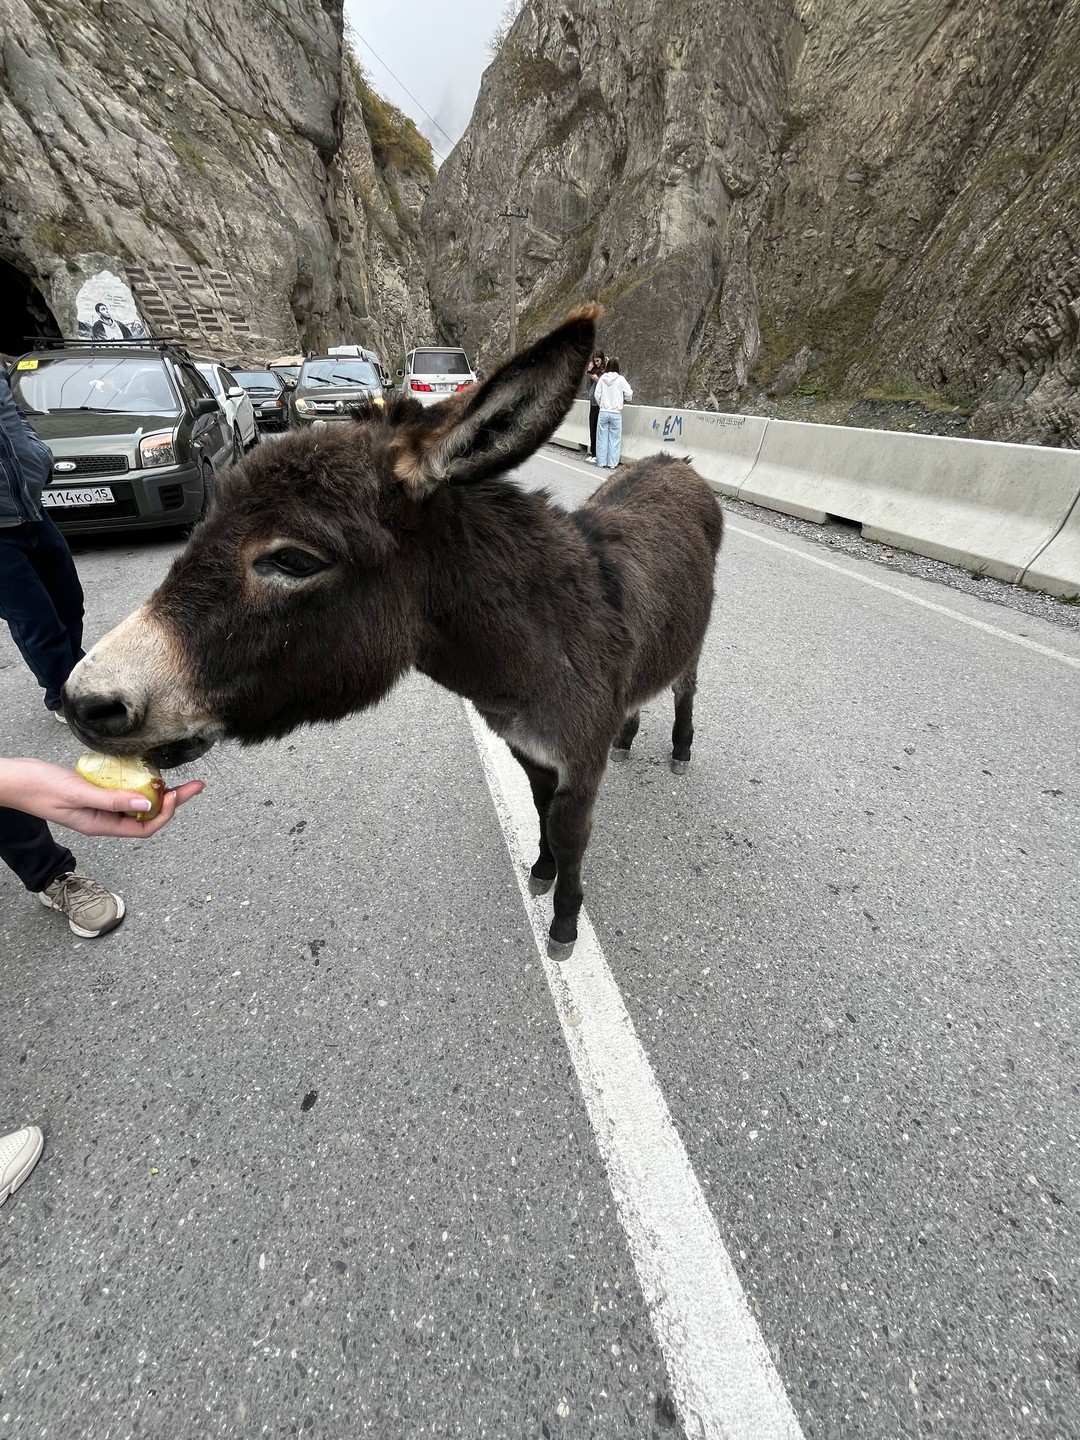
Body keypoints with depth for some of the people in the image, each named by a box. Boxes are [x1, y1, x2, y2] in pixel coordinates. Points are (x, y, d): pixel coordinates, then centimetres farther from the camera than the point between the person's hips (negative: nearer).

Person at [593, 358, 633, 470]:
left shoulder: (602, 378, -2)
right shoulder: (620, 379, -6)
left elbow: (597, 395, 1)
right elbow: (629, 394, -4)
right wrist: (625, 400, 17)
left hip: (603, 412, 1)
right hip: (615, 413, -1)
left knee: (602, 438, 8)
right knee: (614, 439, 5)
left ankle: (601, 462, 9)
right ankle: (612, 464, 4)